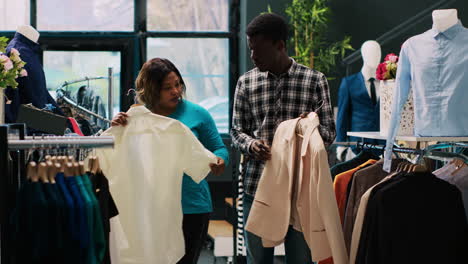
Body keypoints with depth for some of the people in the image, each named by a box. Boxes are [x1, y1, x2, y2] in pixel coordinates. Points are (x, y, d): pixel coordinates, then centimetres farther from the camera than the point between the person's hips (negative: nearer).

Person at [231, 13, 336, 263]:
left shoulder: (315, 80, 1)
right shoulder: (246, 82, 6)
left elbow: (329, 132, 4)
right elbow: (237, 130, 10)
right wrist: (251, 144, -12)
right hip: (257, 184, 2)